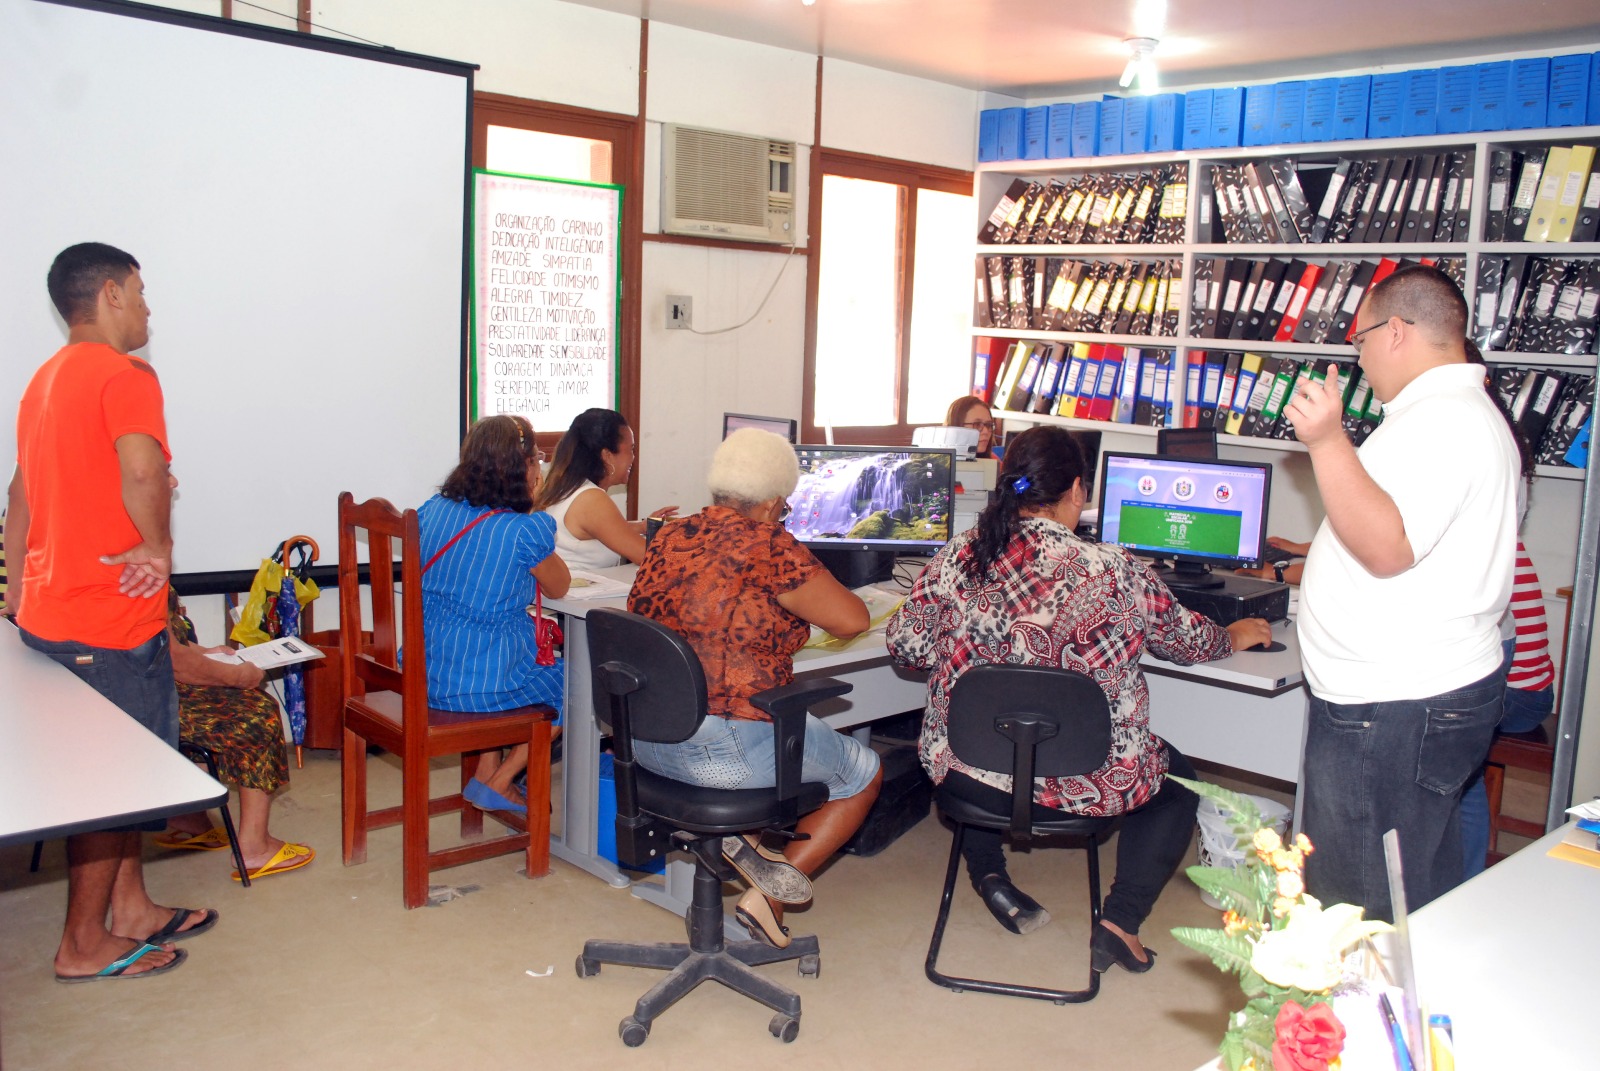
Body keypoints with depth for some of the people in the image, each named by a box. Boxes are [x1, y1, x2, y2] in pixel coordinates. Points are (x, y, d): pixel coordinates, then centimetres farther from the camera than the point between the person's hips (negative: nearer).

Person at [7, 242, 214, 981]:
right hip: (110, 622, -9)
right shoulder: (124, 374, -16)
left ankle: (130, 906, 30)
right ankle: (85, 945, 14)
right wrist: (157, 546, -18)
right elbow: (144, 471, -34)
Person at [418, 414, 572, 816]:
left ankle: (486, 773, 32)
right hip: (486, 684, -7)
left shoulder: (432, 511, 2)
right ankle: (498, 785, 20)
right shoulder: (526, 531, -17)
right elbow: (559, 588, 1)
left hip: (425, 677, 7)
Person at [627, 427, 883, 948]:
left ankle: (735, 835, 14)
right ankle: (769, 894, 6)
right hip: (727, 749, -8)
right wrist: (808, 591, 7)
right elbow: (852, 620, -13)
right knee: (865, 772, 16)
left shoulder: (669, 537, 6)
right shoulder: (767, 546, -16)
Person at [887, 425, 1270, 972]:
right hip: (1081, 785, -3)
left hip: (968, 773, 3)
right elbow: (1189, 641, 2)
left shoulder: (957, 555, -8)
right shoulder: (1113, 572, -14)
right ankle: (1119, 921, 13)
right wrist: (1236, 635, 25)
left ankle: (988, 875, 30)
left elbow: (905, 644, 0)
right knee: (1177, 776, 27)